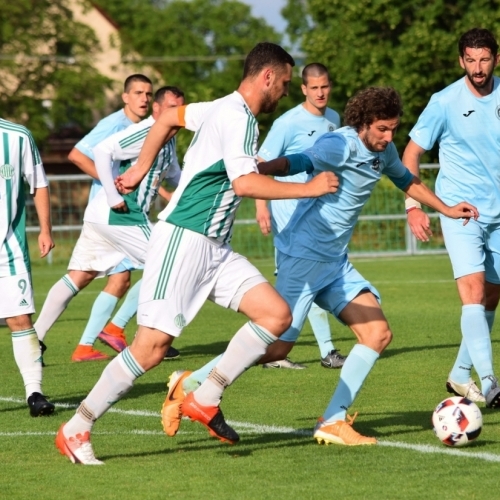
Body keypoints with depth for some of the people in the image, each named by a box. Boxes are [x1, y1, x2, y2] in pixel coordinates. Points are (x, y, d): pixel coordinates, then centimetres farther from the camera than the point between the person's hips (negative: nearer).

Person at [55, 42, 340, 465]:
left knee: (277, 315, -2)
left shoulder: (222, 109, 15)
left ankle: (205, 400, 1)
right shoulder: (239, 117, -14)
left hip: (214, 248, 10)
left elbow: (169, 117, 29)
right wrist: (309, 189, -19)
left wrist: (142, 167, 33)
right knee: (153, 345, -12)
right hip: (184, 239, -10)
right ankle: (76, 431, -3)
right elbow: (244, 183, -25)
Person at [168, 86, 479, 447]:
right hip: (304, 256, -9)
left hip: (336, 262, 9)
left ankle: (333, 422, 1)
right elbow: (300, 162, -31)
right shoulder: (340, 146, -18)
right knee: (276, 347, -10)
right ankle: (189, 384, 6)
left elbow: (406, 181, 29)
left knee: (378, 334, -3)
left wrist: (446, 209, 29)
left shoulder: (384, 151, 9)